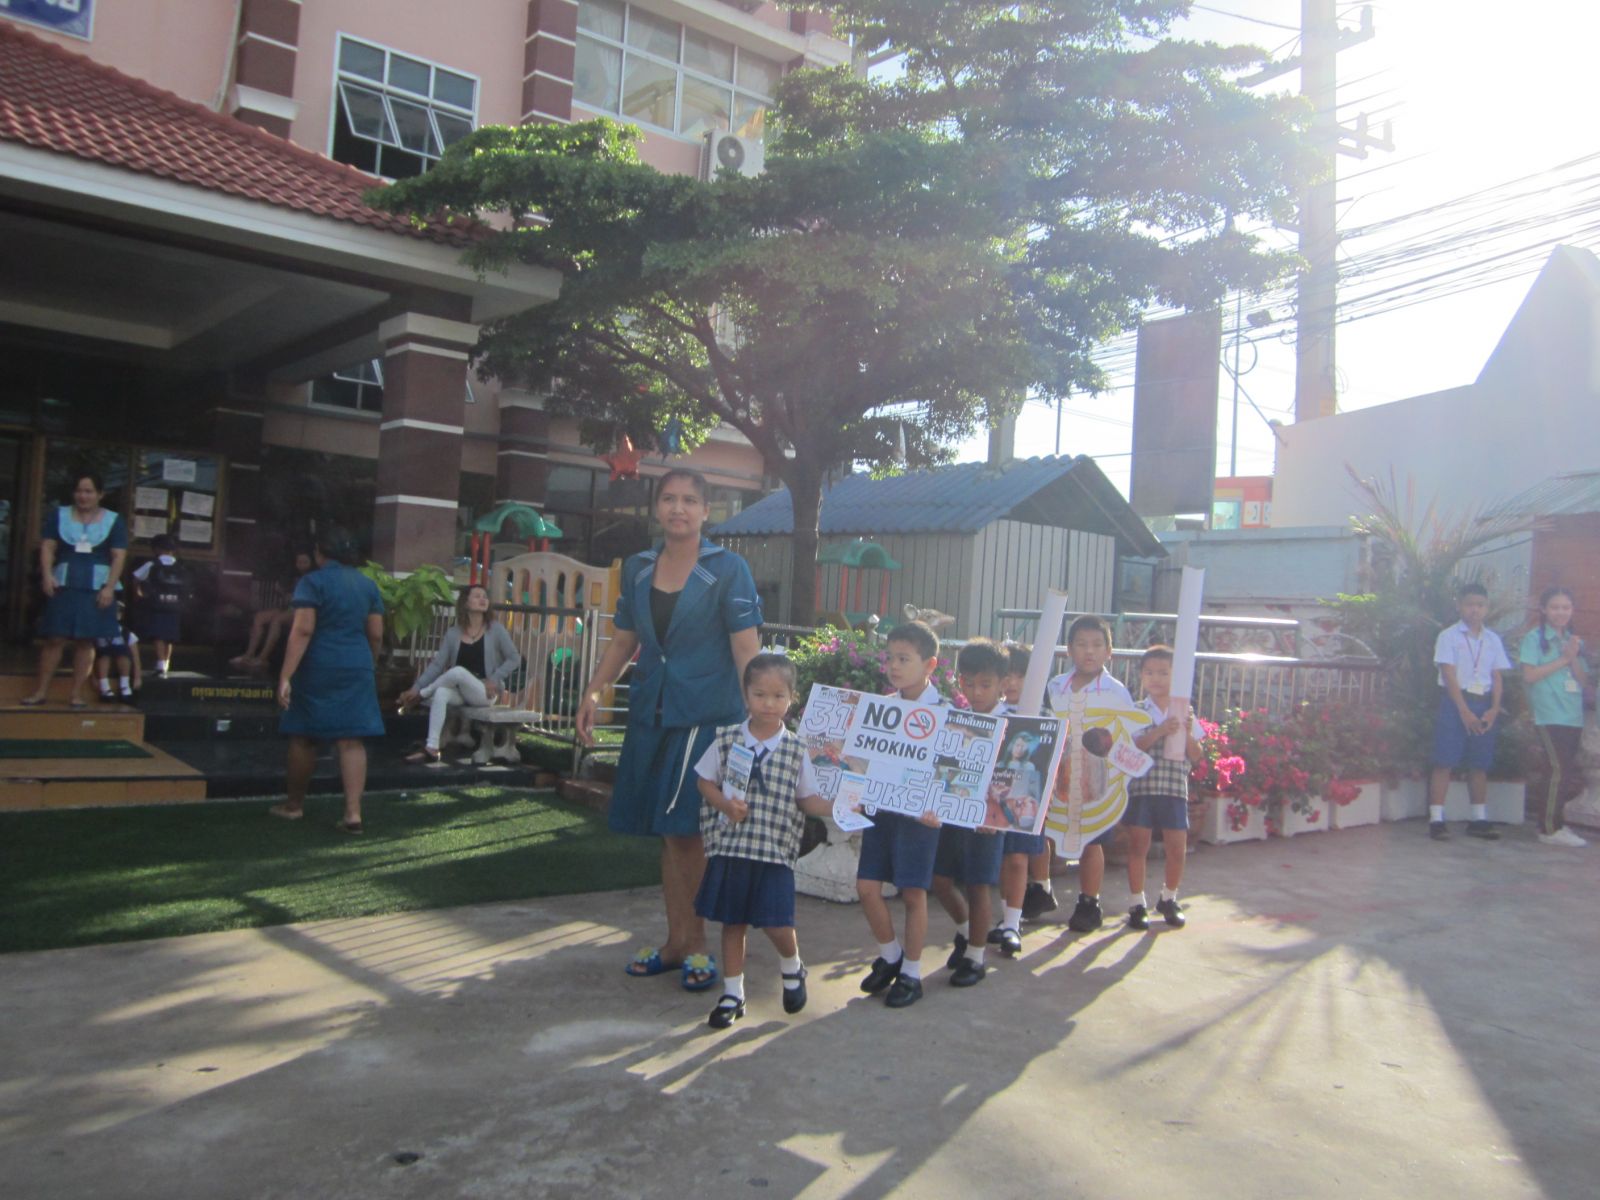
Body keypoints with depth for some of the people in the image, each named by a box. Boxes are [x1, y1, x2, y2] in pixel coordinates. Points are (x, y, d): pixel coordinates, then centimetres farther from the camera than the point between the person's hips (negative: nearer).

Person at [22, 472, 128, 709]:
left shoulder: (114, 521, 6)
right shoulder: (58, 515, 10)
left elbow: (119, 556, 1)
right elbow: (47, 547, 5)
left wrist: (109, 587, -9)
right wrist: (46, 575, -11)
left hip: (97, 587, -1)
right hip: (63, 585, 1)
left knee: (85, 641, 1)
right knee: (54, 638, -1)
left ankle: (77, 693, 6)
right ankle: (41, 691, 6)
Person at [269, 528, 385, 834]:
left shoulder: (312, 582, -6)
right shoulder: (368, 585, 9)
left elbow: (303, 630, -15)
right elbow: (376, 635, 9)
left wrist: (285, 676, -18)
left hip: (318, 667, -3)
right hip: (357, 668, 4)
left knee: (303, 736, 12)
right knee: (352, 740, 0)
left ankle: (295, 804, 26)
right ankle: (353, 812, -8)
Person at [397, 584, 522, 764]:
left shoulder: (495, 630, -1)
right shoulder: (453, 633, 5)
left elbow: (514, 659, -1)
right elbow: (437, 665, 1)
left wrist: (494, 680, -13)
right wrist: (416, 687, -11)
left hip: (485, 692, -3)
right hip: (460, 691, 3)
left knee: (458, 671, -31)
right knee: (441, 694, -32)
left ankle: (421, 696, -5)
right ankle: (431, 749, -35)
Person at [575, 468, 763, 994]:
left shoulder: (727, 569, -4)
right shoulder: (637, 569, 10)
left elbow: (746, 647, -9)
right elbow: (624, 640, 17)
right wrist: (593, 691, 5)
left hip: (706, 718, -5)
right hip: (652, 714, 5)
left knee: (687, 831, -3)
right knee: (668, 834, 11)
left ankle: (695, 943, 14)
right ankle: (676, 940, 24)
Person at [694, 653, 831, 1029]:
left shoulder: (795, 750, -1)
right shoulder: (726, 740, -1)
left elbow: (807, 799, 5)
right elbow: (706, 782, 7)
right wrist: (726, 805, -12)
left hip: (775, 851, -1)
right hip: (729, 848, 1)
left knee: (777, 925, -5)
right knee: (732, 923, 10)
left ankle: (792, 969, 29)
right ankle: (732, 994, 27)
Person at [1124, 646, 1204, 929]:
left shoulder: (1184, 713, 8)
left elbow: (1196, 756, 6)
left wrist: (1185, 733, -11)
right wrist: (1160, 731, -21)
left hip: (1175, 789, 2)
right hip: (1141, 786, -2)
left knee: (1177, 849, 5)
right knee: (1138, 846, 3)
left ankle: (1168, 899, 28)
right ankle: (1136, 903, 16)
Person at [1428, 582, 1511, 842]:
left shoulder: (1493, 639, 11)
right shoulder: (1448, 636, -2)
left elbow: (1497, 677, 9)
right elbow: (1449, 675, -8)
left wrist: (1494, 709, -5)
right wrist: (1464, 711, -14)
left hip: (1484, 705, 4)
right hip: (1454, 702, -4)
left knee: (1480, 764, 8)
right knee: (1445, 762, -6)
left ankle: (1479, 819, 17)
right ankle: (1436, 819, -4)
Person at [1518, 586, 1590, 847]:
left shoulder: (1574, 641, 16)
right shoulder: (1534, 638, -1)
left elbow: (1584, 680, 12)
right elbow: (1529, 675, -10)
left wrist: (1574, 658, -5)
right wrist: (1563, 659, -9)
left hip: (1573, 716, 6)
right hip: (1548, 715, -6)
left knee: (1567, 773, 6)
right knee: (1559, 770, -13)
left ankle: (1551, 823, 18)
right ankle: (1551, 828, -6)